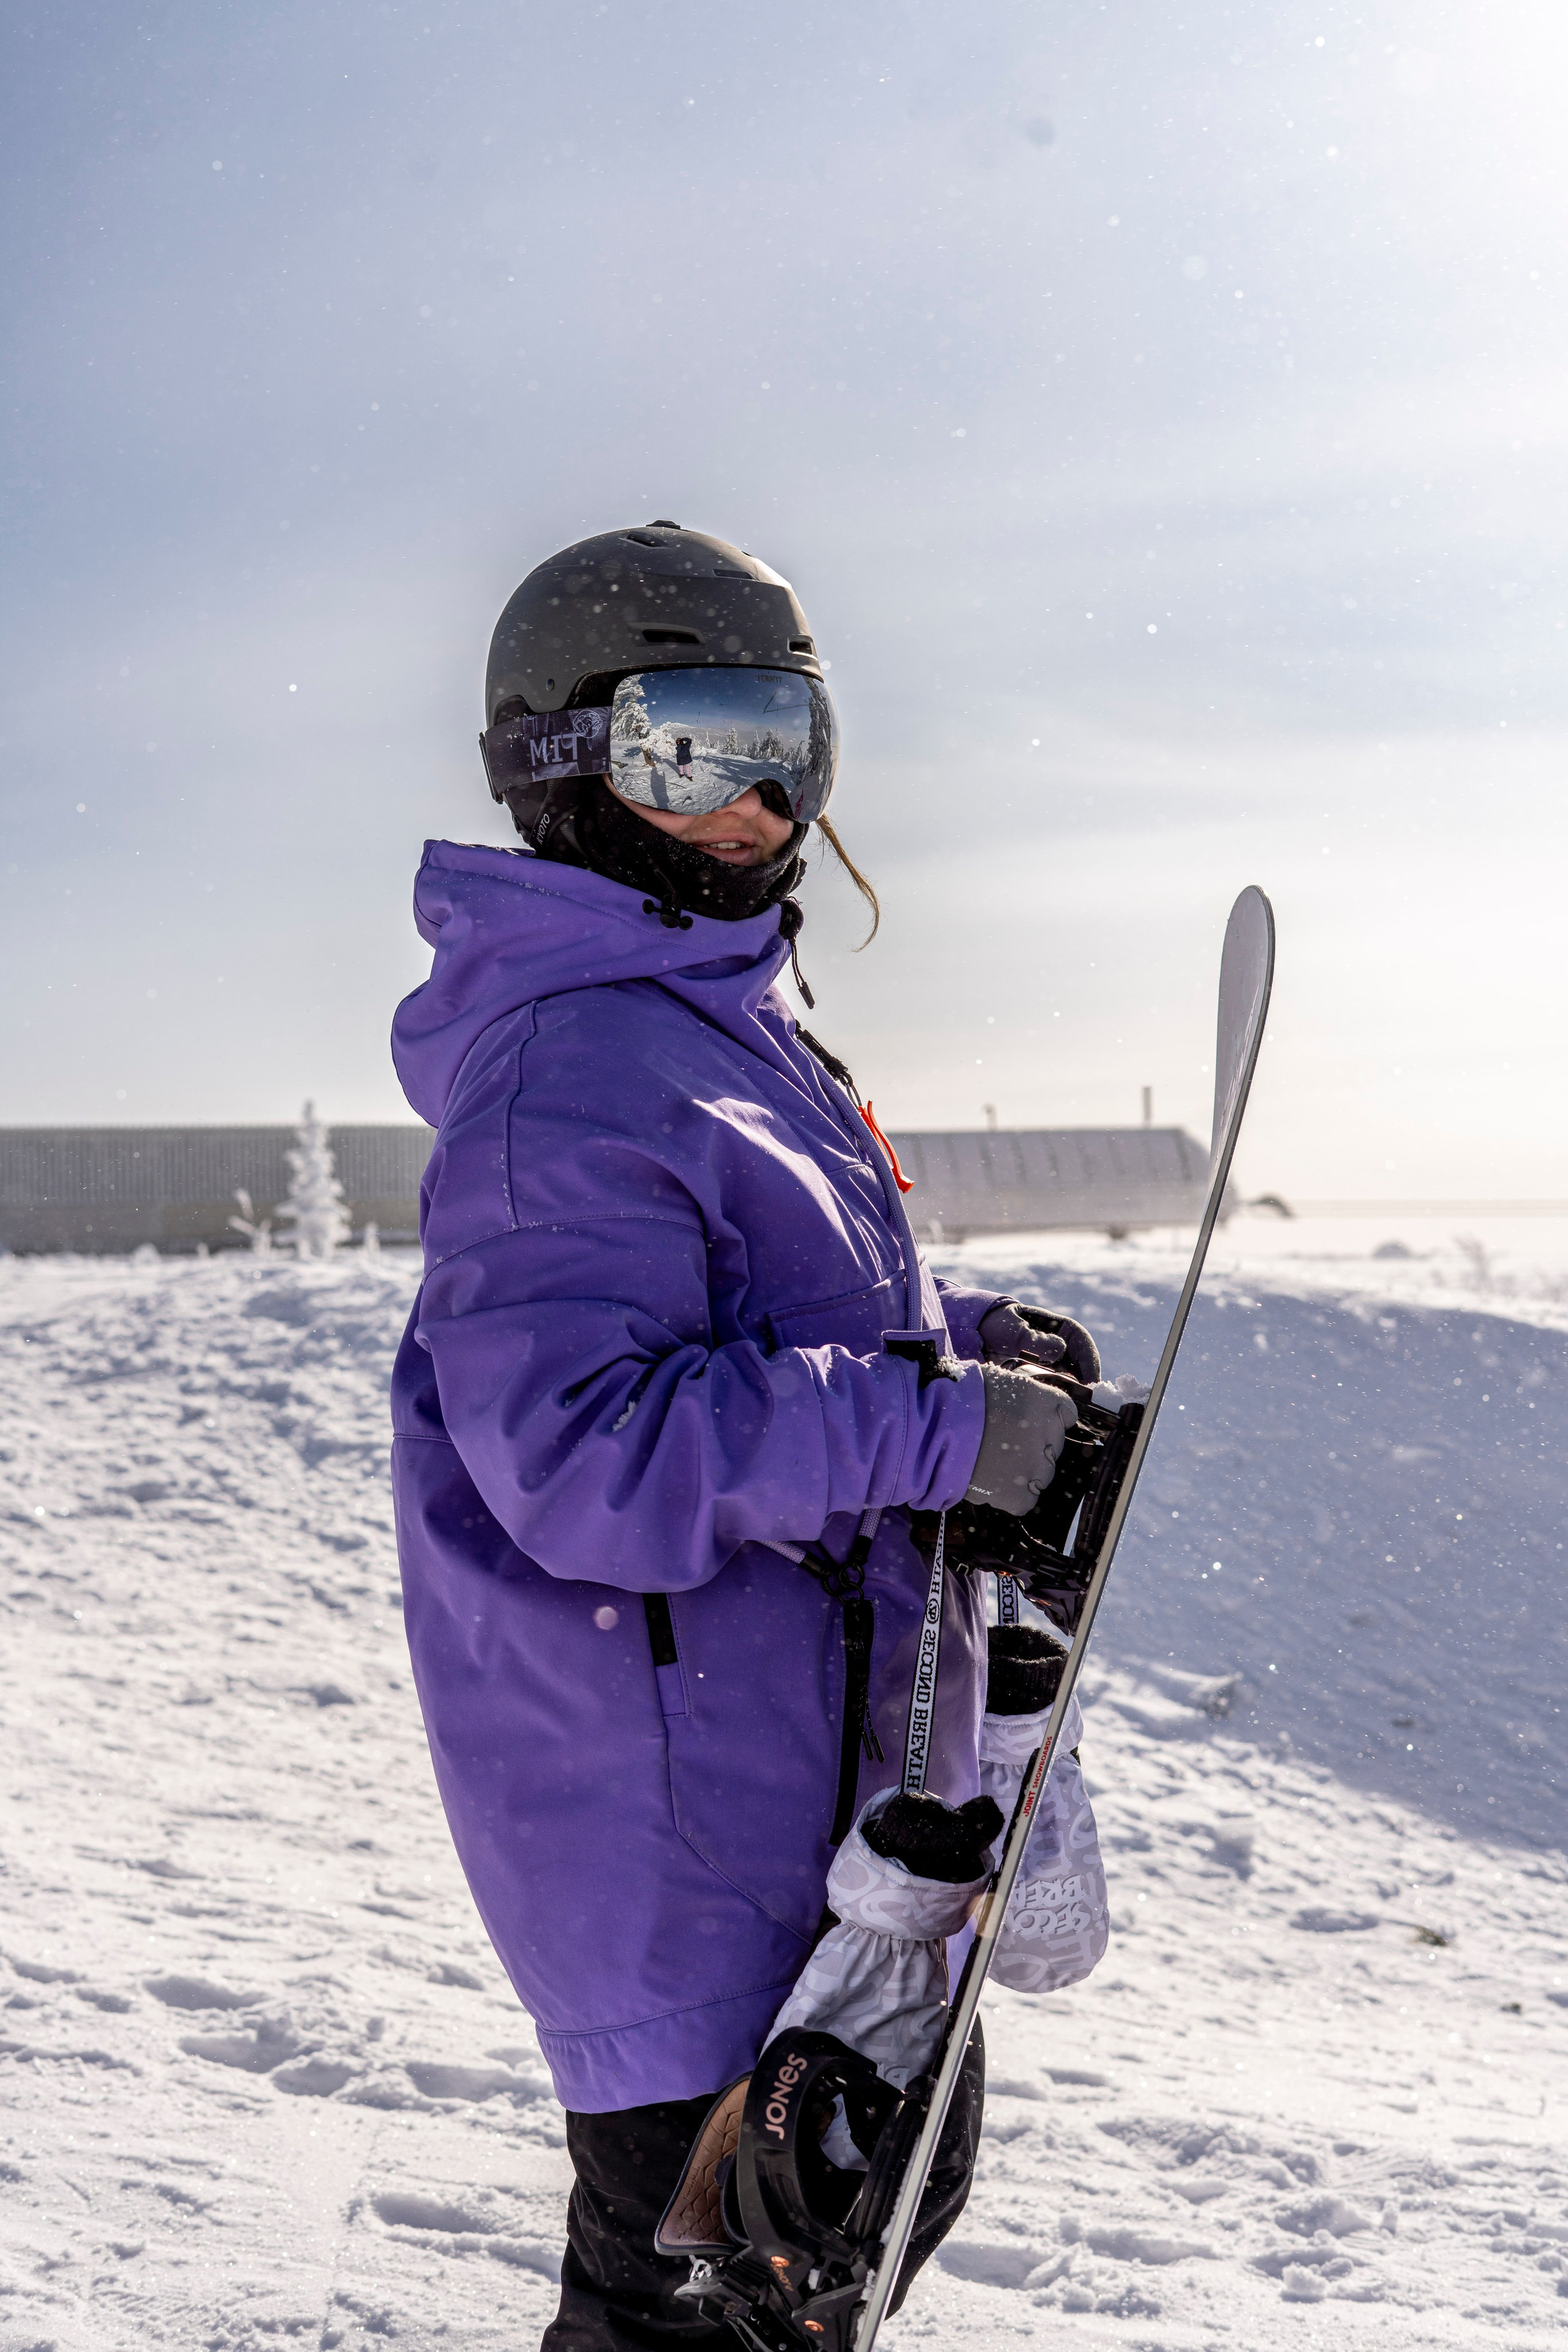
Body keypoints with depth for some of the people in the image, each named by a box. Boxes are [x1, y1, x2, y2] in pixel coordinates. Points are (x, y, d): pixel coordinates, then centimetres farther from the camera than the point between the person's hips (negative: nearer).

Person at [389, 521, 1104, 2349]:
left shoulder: (725, 1030, 12)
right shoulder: (568, 1074, -22)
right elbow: (585, 1455, -31)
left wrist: (954, 1335, 7)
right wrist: (931, 1429, -27)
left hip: (826, 1774, 10)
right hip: (677, 1818, -10)